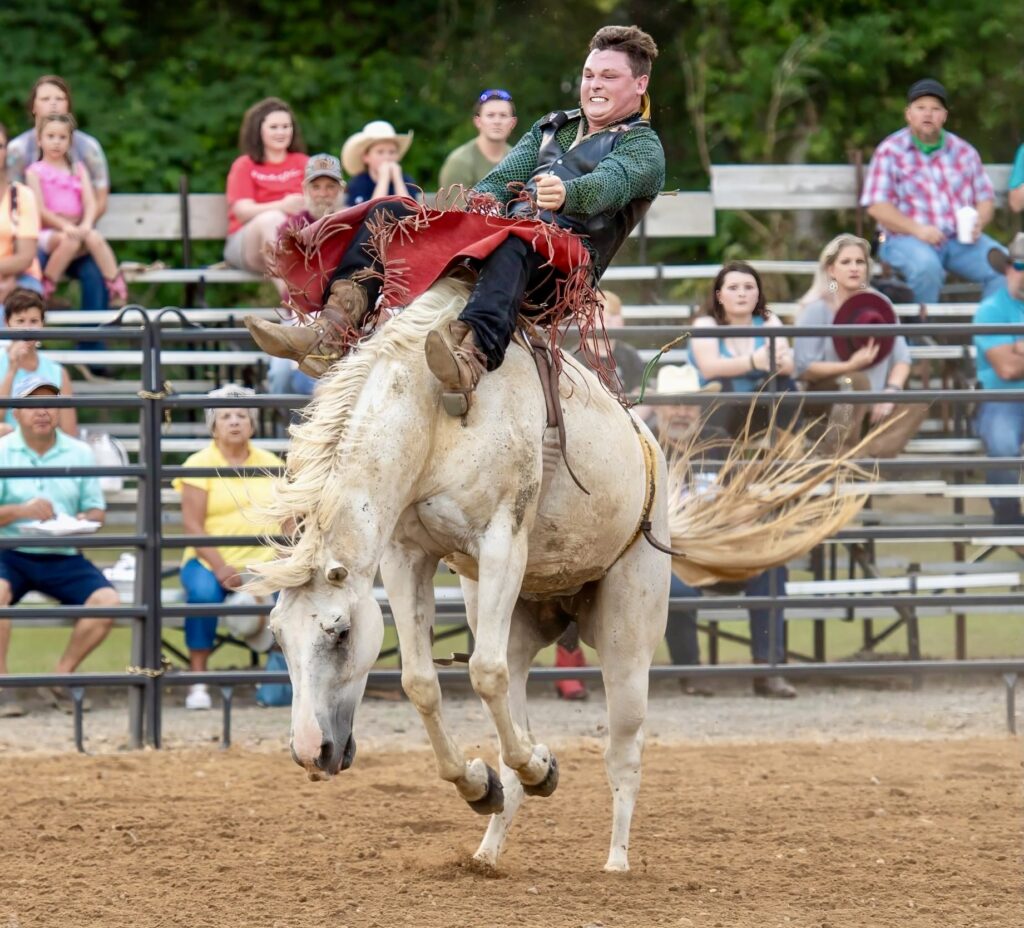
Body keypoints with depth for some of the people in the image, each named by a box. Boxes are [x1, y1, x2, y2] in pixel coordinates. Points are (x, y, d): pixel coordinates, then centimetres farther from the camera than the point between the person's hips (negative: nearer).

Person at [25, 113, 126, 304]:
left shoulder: (78, 169, 16)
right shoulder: (35, 171, 4)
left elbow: (91, 203, 4)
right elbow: (40, 209, -6)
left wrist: (86, 224, -17)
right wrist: (64, 226, -21)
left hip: (76, 229, 3)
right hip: (47, 232, -3)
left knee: (94, 238, -31)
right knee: (69, 240, -37)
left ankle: (119, 294, -31)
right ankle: (43, 292, -24)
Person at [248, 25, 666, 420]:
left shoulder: (643, 148, 10)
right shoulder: (553, 127, 31)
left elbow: (608, 184, -13)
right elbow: (506, 175, 17)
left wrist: (567, 193, -37)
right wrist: (476, 205, -7)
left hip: (566, 266, -8)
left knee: (514, 244, -42)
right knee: (388, 215, -5)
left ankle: (473, 358, -73)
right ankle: (332, 332, -30)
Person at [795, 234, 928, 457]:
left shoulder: (879, 304, 7)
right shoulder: (817, 310, -7)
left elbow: (902, 358, 2)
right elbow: (804, 369, -14)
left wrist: (891, 391, -17)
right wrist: (850, 366, -26)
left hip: (872, 407, 5)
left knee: (916, 404, -23)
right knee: (857, 380, -36)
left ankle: (871, 458, -39)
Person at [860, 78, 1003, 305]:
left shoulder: (964, 151, 14)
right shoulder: (890, 152, 2)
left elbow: (985, 198, 16)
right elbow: (877, 206, -6)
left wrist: (978, 223, -8)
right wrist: (917, 229, -19)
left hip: (960, 240, 4)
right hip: (905, 238, -4)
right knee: (926, 266, -38)